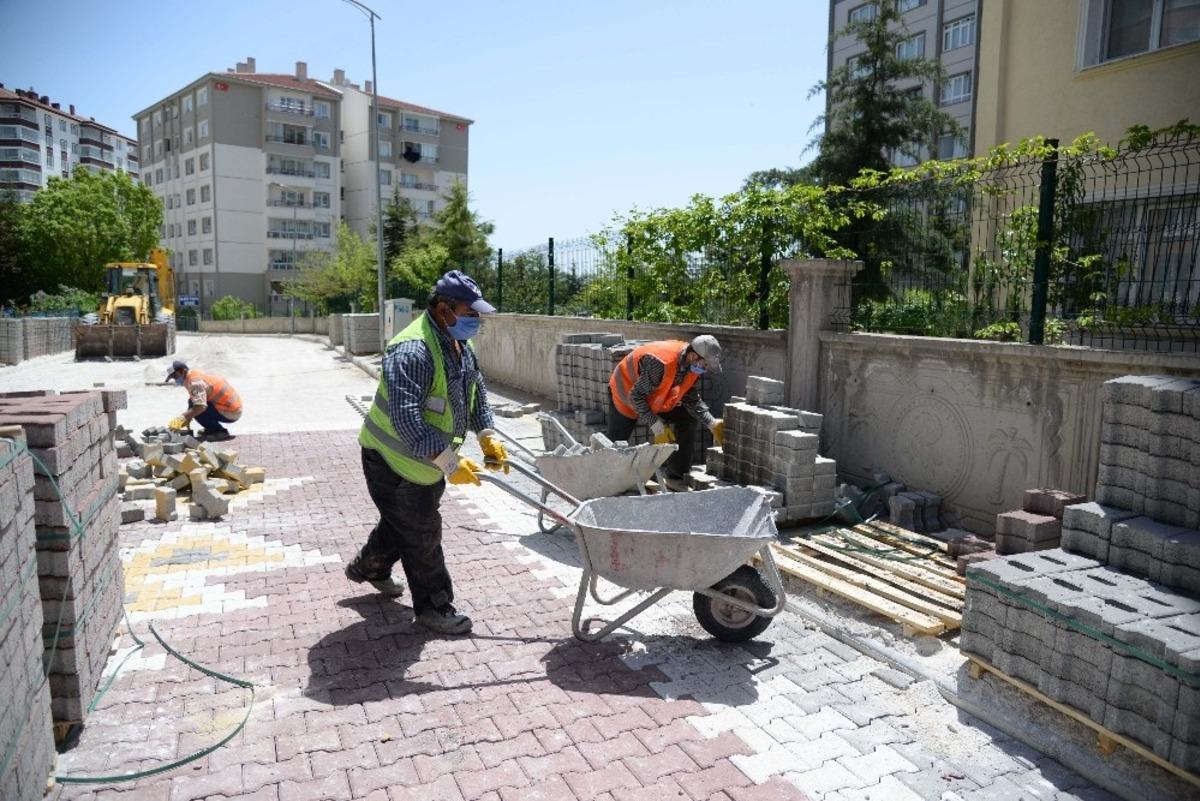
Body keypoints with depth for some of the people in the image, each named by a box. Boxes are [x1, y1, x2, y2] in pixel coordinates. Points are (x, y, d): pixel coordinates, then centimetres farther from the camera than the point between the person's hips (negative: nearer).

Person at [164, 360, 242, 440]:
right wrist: (187, 418, 11)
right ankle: (211, 429, 14)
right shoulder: (197, 376, 12)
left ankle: (220, 431, -8)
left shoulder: (194, 381, -17)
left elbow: (200, 406, -29)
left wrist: (182, 418, -25)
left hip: (229, 413, -10)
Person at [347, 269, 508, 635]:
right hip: (394, 460, -10)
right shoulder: (413, 351, -31)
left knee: (401, 522, 27)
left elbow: (476, 391, 14)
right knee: (422, 535, 2)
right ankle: (433, 608, 20)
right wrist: (450, 462, -35)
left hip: (426, 460, 10)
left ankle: (368, 567, 52)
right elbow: (406, 419, -37)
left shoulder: (459, 345, 2)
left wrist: (487, 436, 2)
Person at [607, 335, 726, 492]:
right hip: (625, 395, -6)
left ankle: (676, 478, 0)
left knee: (688, 420, -5)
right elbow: (636, 396, -35)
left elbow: (692, 399, -6)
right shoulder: (660, 362, -42)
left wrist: (713, 424, -16)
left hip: (657, 400, 7)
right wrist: (657, 426, -35)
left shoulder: (693, 365, -17)